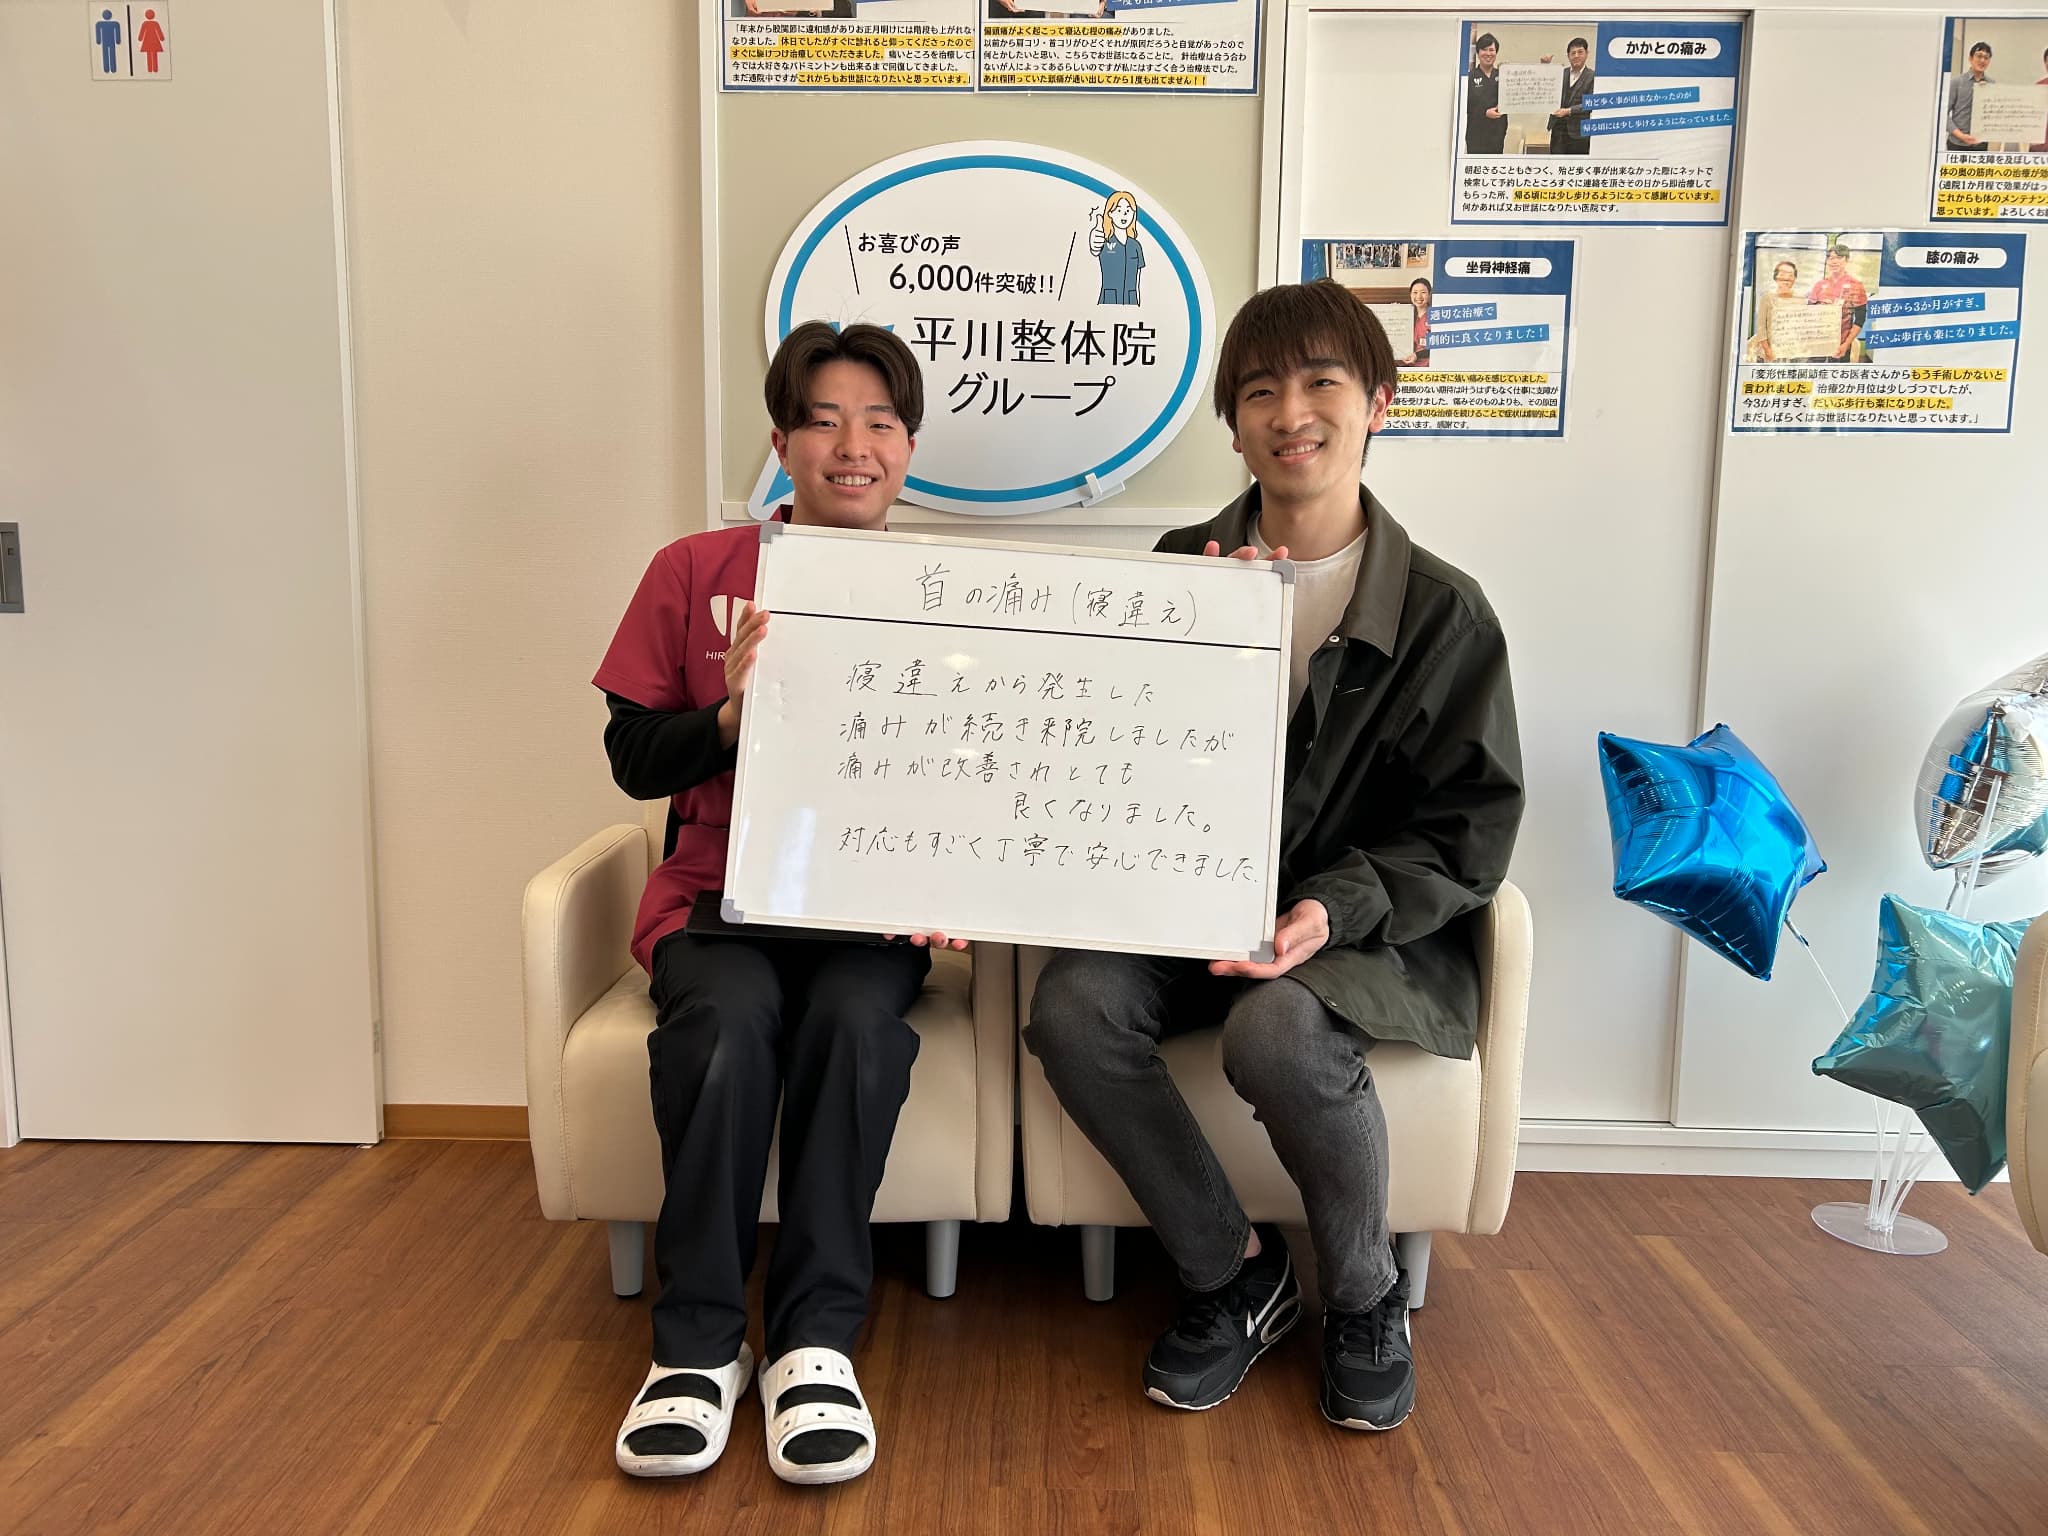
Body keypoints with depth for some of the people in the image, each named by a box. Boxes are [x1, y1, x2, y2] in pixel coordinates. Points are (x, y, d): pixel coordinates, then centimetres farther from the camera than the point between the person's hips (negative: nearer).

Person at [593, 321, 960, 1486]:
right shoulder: (695, 572, 5)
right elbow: (635, 760, 4)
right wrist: (733, 713, -17)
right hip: (719, 896, 0)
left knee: (856, 1014, -32)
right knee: (728, 1012, -32)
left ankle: (816, 1339, -18)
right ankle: (699, 1342, -16)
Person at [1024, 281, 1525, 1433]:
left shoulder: (1442, 610, -2)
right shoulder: (1181, 571, 5)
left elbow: (1470, 825, -3)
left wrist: (1337, 907, -21)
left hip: (1369, 927, -3)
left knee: (1277, 1031, -35)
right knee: (1072, 1005, -26)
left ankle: (1368, 1298, -2)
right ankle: (1235, 1273, -2)